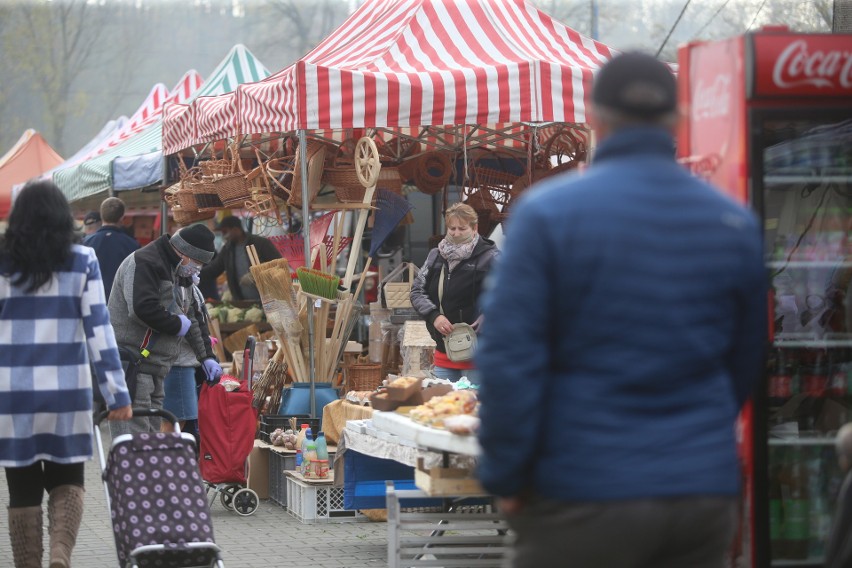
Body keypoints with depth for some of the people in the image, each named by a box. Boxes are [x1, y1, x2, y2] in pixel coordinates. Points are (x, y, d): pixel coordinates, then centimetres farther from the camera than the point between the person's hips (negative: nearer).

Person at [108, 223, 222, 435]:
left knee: (152, 431, 10)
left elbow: (196, 317, 26)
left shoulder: (182, 274, 19)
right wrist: (177, 324, -13)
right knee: (133, 436, -15)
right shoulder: (144, 263, -13)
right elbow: (142, 309, -26)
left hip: (155, 369, 10)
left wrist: (207, 356, 18)